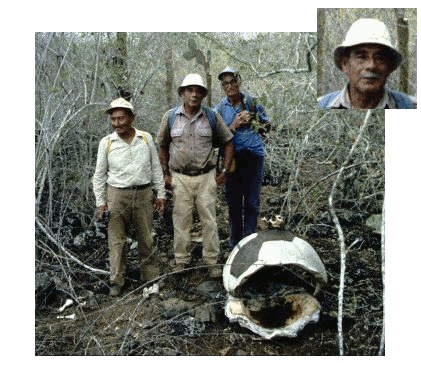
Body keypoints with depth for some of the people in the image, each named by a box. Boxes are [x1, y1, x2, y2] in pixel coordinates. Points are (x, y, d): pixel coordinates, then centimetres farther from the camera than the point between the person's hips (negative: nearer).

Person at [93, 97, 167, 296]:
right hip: (117, 196, -1)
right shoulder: (106, 143, -1)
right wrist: (100, 203, 1)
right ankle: (116, 281, 17)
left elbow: (156, 168, 8)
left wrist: (161, 194, 6)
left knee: (146, 239, 11)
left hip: (144, 194, 1)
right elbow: (99, 175, 4)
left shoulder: (146, 138, 2)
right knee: (116, 241, 4)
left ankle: (150, 276, 26)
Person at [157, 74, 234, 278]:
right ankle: (181, 259, 21)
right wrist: (166, 173, 6)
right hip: (180, 178, 0)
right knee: (181, 219, 6)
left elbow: (228, 143, 8)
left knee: (209, 220, 3)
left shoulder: (212, 117, 0)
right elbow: (162, 146, 11)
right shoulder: (170, 117, 1)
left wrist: (225, 171, 2)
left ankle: (211, 261, 16)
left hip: (206, 177, 0)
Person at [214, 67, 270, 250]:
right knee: (233, 201, 8)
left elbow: (267, 125, 10)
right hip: (231, 157, 1)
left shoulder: (252, 102, 2)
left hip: (253, 155, -1)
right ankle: (234, 243, 20)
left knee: (252, 201, 0)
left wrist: (252, 120, -9)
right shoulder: (219, 109, 2)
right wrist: (234, 126, -15)